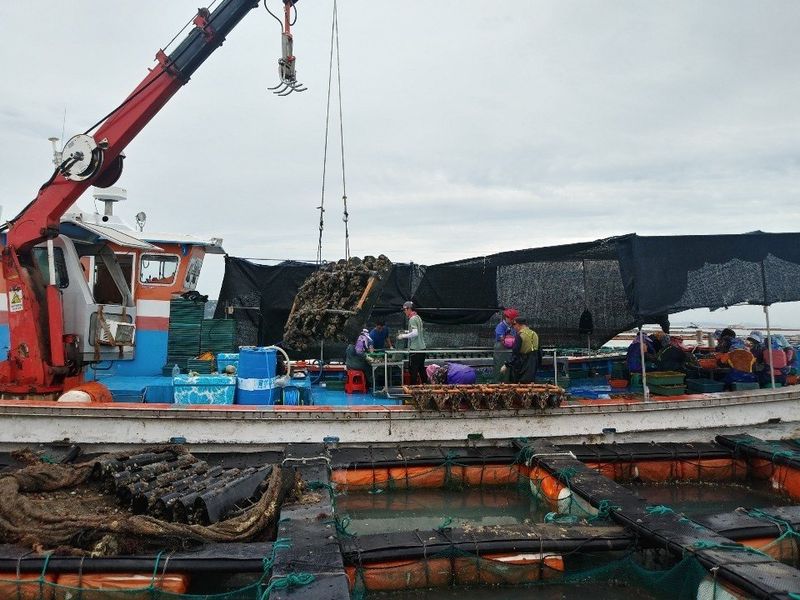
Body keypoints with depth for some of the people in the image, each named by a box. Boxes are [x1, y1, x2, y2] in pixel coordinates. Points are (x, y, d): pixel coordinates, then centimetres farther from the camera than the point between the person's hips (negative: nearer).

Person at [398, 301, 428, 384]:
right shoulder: (418, 317, 16)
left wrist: (403, 336, -14)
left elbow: (415, 333, -23)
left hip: (415, 349, -9)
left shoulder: (412, 319, -12)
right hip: (422, 348, 9)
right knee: (421, 369, 14)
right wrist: (407, 332, 24)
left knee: (413, 370, -5)